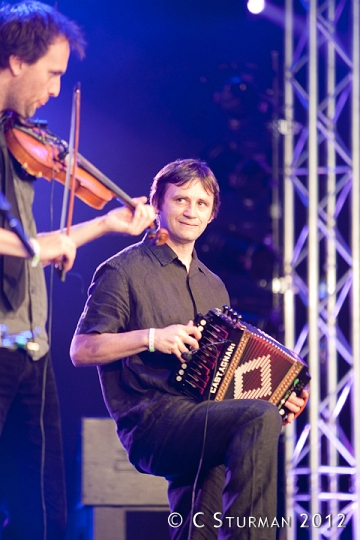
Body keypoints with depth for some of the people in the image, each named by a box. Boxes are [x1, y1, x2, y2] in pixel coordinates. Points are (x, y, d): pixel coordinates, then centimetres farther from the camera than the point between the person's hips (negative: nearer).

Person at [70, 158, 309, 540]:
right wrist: (151, 338, -15)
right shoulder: (124, 271, 2)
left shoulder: (213, 287, 24)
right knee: (259, 419, -29)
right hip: (149, 422, -8)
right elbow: (81, 351, -4)